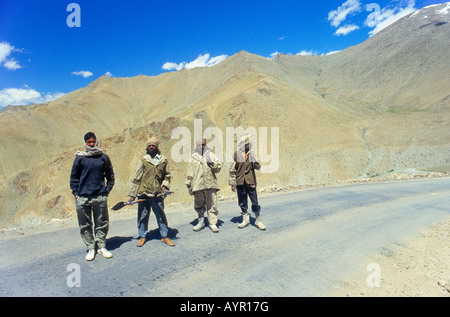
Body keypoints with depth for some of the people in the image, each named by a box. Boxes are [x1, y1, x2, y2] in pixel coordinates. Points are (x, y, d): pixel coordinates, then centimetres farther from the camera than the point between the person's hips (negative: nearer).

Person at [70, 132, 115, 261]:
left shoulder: (104, 157, 5)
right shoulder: (80, 158, 3)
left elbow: (110, 175, 13)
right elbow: (74, 177, 9)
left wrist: (107, 190, 4)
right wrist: (76, 193, 1)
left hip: (100, 197, 1)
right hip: (83, 198, 0)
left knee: (102, 223, 7)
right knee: (85, 225, 6)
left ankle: (102, 247, 22)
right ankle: (90, 248, 20)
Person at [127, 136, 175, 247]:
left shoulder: (163, 160, 6)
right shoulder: (143, 160, 2)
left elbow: (167, 175, 17)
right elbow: (136, 178, 5)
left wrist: (165, 185, -1)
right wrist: (132, 194, 3)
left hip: (158, 194, 1)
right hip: (143, 193, 0)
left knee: (161, 215, 7)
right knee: (142, 216, 8)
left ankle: (164, 236, 23)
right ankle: (142, 236, 26)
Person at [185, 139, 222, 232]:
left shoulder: (211, 155, 10)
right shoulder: (193, 157, 12)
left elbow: (218, 168, 6)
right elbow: (190, 172, 14)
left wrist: (212, 162, -11)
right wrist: (189, 185, 12)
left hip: (210, 184, -1)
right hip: (197, 185, 1)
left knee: (212, 205, 0)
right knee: (198, 205, 9)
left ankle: (212, 223, 11)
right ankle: (201, 222, 26)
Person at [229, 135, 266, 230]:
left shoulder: (251, 154, 5)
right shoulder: (236, 154, 1)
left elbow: (257, 167, 4)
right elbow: (232, 170, 3)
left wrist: (255, 162, -18)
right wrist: (232, 183, 2)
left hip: (250, 182, 0)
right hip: (240, 182, 0)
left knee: (255, 202, 1)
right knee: (242, 202, 10)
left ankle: (258, 220, 15)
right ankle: (245, 220, 26)